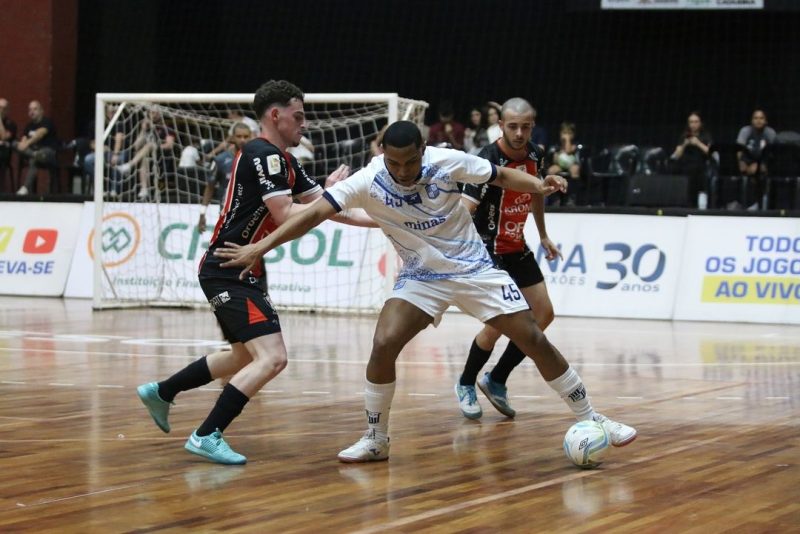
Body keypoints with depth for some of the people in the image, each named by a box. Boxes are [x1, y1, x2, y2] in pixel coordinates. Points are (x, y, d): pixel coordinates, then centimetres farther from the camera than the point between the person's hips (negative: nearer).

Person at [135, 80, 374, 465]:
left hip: (239, 273, 11)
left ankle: (160, 392, 36)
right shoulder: (263, 154, -16)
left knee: (245, 357, 25)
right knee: (272, 357, -19)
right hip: (227, 271, -11)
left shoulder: (283, 160, 14)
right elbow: (285, 216, -22)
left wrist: (378, 220, 10)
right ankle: (207, 436, -17)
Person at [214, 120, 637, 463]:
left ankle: (588, 418, 12)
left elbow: (501, 175, -4)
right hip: (420, 278, 0)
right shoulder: (368, 181, -19)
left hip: (474, 269, 0)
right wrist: (259, 247, -28)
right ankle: (375, 440, -2)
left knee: (534, 340, -5)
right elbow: (315, 213, -22)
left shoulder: (448, 162, -18)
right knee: (384, 344, -20)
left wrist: (538, 185, -23)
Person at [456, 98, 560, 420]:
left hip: (518, 248, 8)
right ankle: (466, 384, 11)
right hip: (489, 249, -8)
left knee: (543, 315, 7)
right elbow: (465, 210, -35)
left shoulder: (534, 154, -2)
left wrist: (543, 235, 25)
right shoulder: (488, 161, -25)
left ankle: (496, 381, 21)